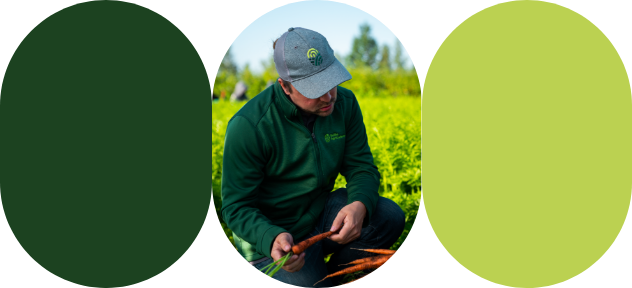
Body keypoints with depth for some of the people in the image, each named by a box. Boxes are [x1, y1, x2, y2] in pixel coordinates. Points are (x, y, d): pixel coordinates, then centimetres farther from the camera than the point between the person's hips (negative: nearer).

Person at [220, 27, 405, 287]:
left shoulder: (344, 102, -7)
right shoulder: (248, 127, -23)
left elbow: (362, 166, -3)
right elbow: (236, 207, -17)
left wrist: (360, 204, -27)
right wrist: (273, 238, -38)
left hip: (321, 213, 5)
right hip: (270, 234, -5)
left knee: (390, 217, -17)